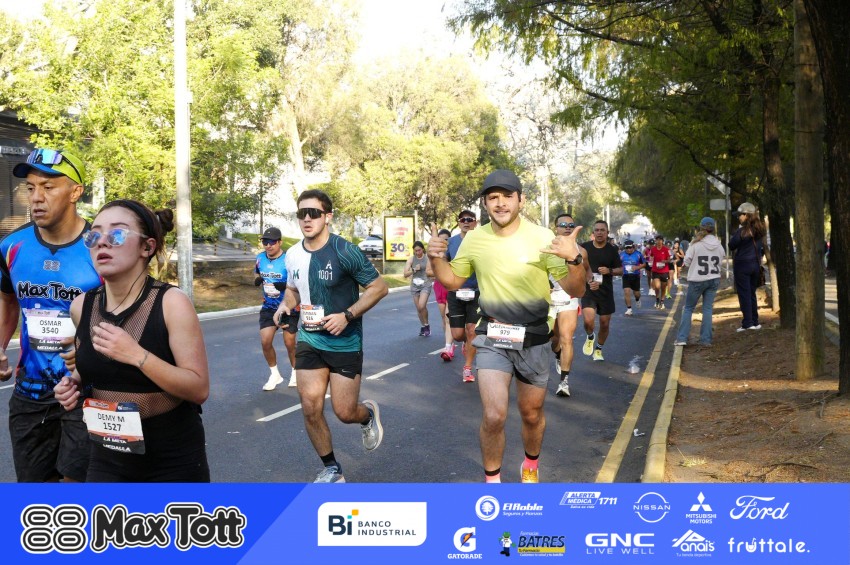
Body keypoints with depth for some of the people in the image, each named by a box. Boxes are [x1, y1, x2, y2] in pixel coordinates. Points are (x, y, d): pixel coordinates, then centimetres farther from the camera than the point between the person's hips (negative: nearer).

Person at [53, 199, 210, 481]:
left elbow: (199, 389, -19)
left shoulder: (171, 303, -17)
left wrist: (136, 355, -28)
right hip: (108, 457, 4)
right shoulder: (81, 306, -2)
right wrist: (74, 382, -3)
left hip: (174, 461, -4)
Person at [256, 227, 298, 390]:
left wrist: (285, 286, -32)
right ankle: (274, 374, 15)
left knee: (289, 343, 6)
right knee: (265, 341, -5)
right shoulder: (260, 258, -1)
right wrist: (258, 281, -6)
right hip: (268, 307, 4)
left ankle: (295, 371, 32)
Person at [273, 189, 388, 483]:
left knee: (344, 412, 0)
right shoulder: (293, 255, 0)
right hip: (309, 340, 4)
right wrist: (286, 304, -4)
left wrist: (347, 315, -21)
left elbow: (379, 287, -12)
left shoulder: (344, 251, -17)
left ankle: (369, 414, 38)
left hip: (345, 343, -4)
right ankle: (331, 469, 19)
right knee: (310, 408, -2)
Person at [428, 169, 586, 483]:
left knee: (532, 414, 16)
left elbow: (575, 290, -12)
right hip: (492, 339, 0)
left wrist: (576, 259, -32)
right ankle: (492, 479, 11)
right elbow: (452, 281, 11)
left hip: (533, 340, 0)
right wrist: (436, 258, -9)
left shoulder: (541, 237, -12)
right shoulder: (474, 239, -3)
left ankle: (531, 465, 46)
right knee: (493, 416, -14)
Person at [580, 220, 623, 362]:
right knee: (589, 321, -20)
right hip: (588, 290, -2)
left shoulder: (612, 250, 1)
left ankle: (598, 349, 32)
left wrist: (609, 271, -15)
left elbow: (621, 270, 6)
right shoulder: (584, 247, -2)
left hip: (606, 292, 2)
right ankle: (590, 337, 15)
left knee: (605, 323, 8)